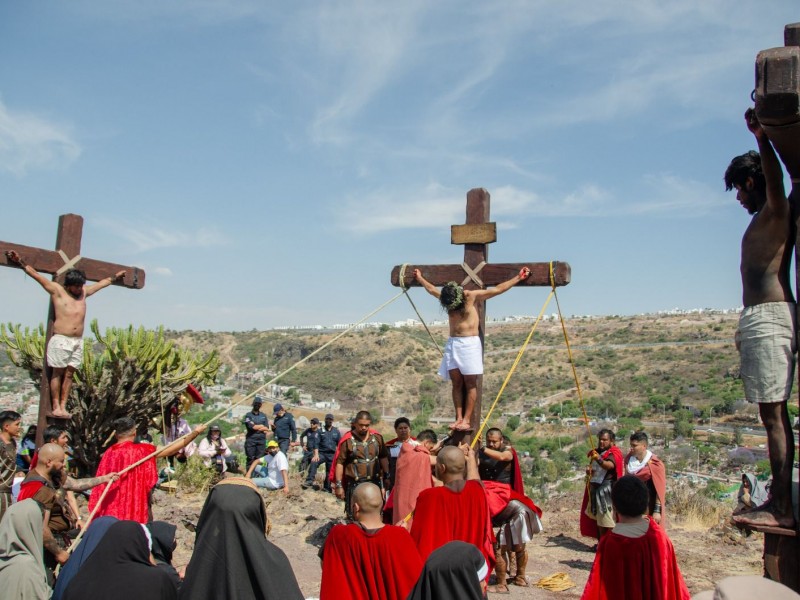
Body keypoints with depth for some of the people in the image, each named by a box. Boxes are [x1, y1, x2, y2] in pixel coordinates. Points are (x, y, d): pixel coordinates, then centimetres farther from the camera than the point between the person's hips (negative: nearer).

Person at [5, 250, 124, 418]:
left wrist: (115, 277, 42)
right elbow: (36, 274, 1)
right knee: (57, 373, -3)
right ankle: (56, 408, -1)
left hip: (78, 341, 4)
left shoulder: (84, 292, 16)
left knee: (69, 374, 2)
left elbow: (102, 283, 30)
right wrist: (20, 261, -4)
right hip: (61, 339, -4)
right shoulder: (56, 289, 4)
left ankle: (63, 407, 2)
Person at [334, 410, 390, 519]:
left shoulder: (377, 437, 2)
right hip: (355, 485, -4)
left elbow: (383, 457, 13)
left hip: (374, 483, 4)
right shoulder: (348, 440, -11)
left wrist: (386, 476, 11)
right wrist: (339, 485, -10)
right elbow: (340, 463, -9)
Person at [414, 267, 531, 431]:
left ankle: (467, 420, -7)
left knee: (470, 383, -5)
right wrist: (419, 278, 41)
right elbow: (432, 289, 28)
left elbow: (498, 289, -1)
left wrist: (518, 277, 0)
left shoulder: (472, 296, -5)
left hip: (470, 343, -5)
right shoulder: (447, 297, 9)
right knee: (456, 383, 1)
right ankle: (459, 418, 1)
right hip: (452, 343, 5)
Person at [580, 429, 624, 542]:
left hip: (607, 490, -8)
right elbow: (593, 468, 26)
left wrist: (599, 460, -51)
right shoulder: (597, 452, 14)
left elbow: (610, 465, -32)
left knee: (608, 521, -11)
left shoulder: (614, 453, -10)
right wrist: (588, 470, 2)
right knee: (599, 520, 13)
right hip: (595, 489, 8)